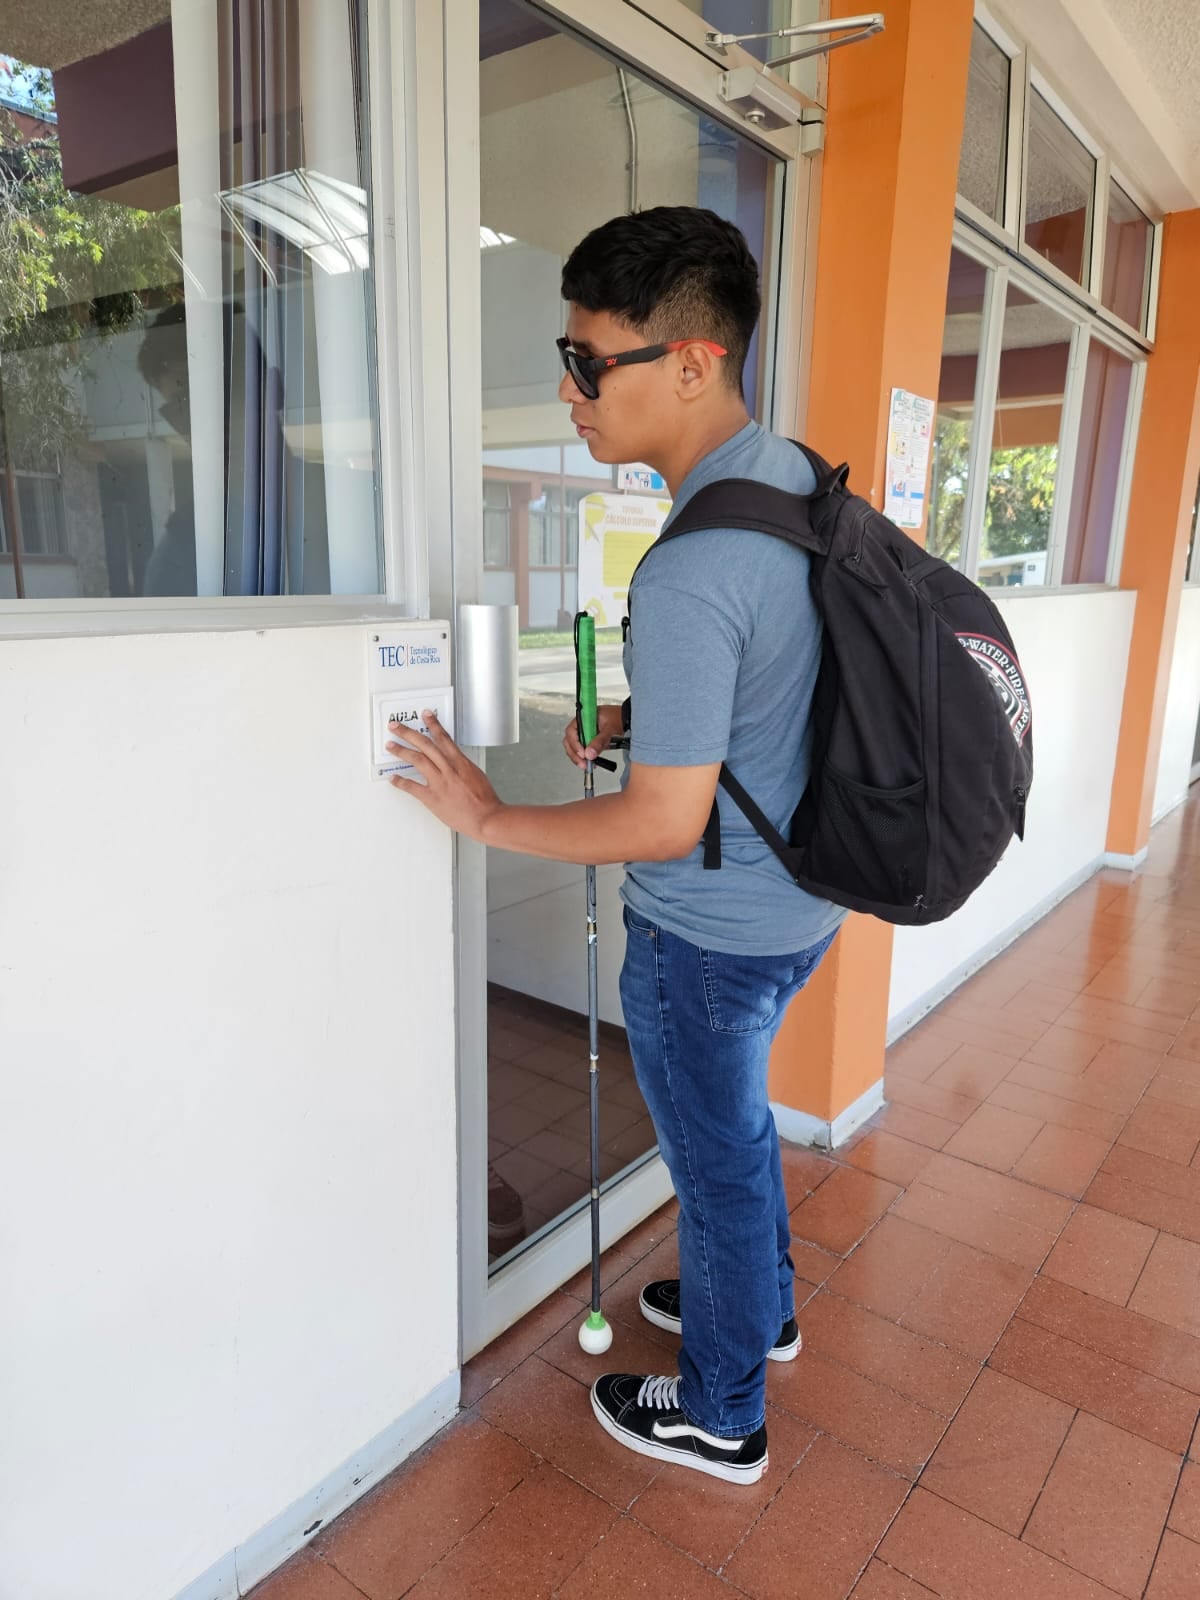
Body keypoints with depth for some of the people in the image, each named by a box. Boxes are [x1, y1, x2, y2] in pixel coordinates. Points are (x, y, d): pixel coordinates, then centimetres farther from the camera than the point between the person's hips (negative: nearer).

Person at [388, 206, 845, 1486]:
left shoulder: (692, 573, -31)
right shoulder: (798, 475, 0)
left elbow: (662, 824, -27)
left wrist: (489, 817, -15)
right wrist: (640, 719, 5)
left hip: (710, 936, -9)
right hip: (794, 900, 9)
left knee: (717, 1161, 13)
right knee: (736, 1120, 29)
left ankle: (719, 1416, 40)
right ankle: (761, 1306, 54)